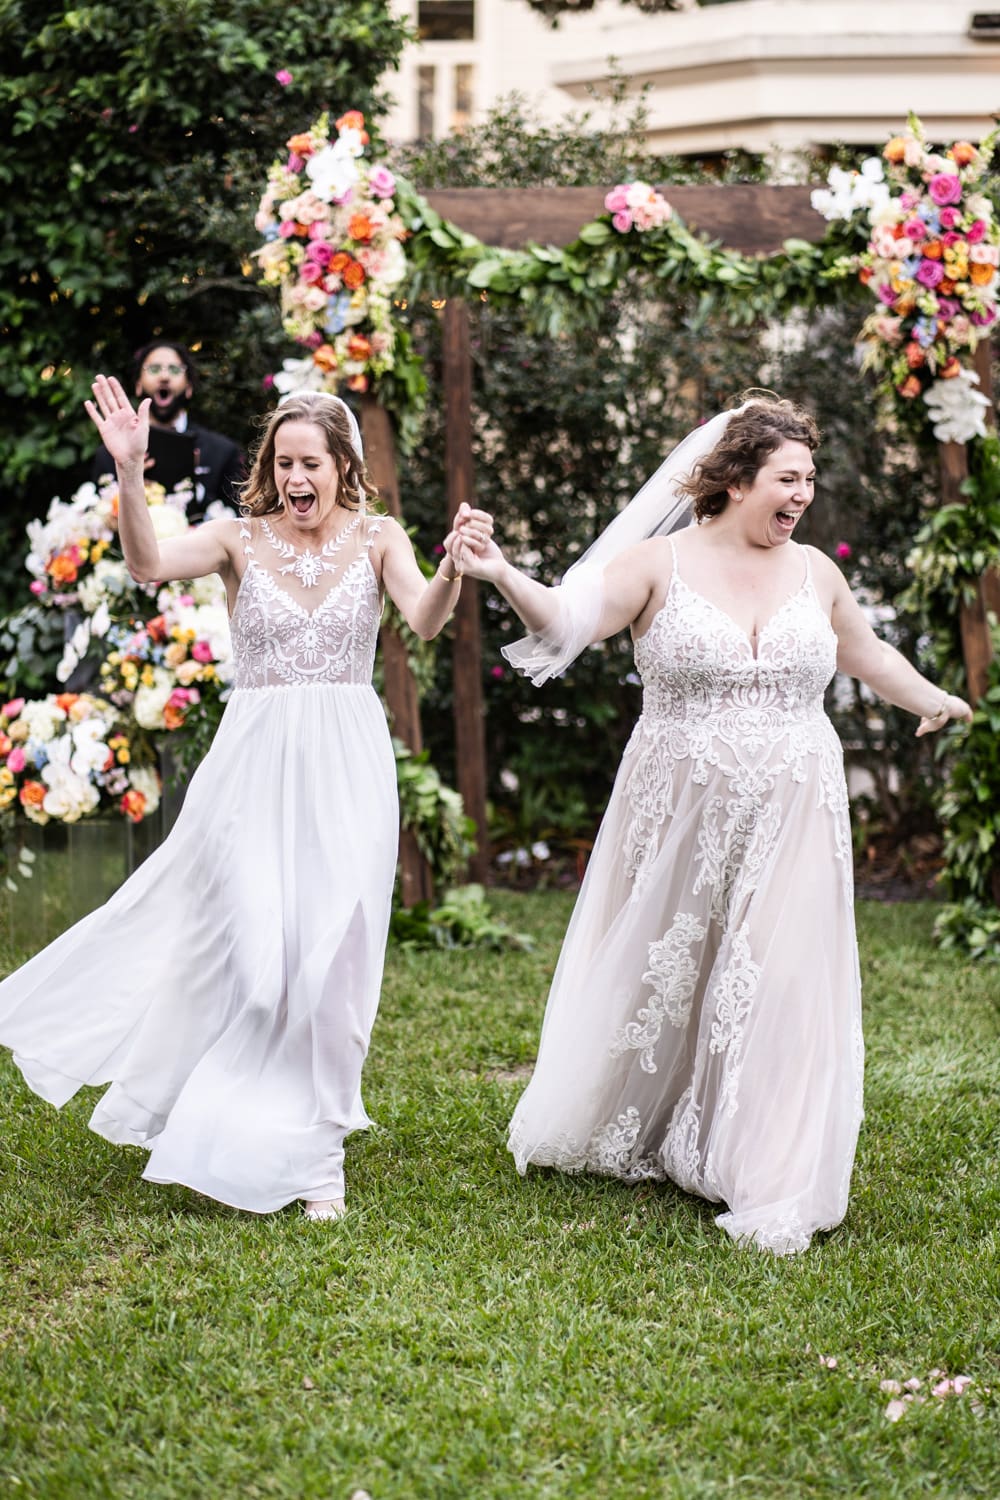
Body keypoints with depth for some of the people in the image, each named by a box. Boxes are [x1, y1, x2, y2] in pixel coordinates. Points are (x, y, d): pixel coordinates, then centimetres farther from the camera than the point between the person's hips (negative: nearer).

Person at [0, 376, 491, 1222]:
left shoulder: (377, 539, 3)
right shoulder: (242, 539, 2)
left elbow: (425, 619, -14)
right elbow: (148, 564, -15)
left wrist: (454, 566, -36)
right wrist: (129, 473, -30)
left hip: (345, 768, 0)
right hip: (256, 763, 0)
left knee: (331, 958, 1)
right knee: (253, 954, -1)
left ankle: (311, 1154, 15)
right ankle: (240, 1141, 21)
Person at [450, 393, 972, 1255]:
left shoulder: (814, 572, 8)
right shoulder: (661, 564, -4)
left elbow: (865, 652, 26)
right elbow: (568, 619, -16)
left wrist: (935, 700, 31)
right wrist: (503, 575, -32)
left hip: (789, 825, 2)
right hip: (680, 819, -2)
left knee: (775, 988, -3)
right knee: (656, 979, 10)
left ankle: (771, 1185, 7)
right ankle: (617, 1136, 34)